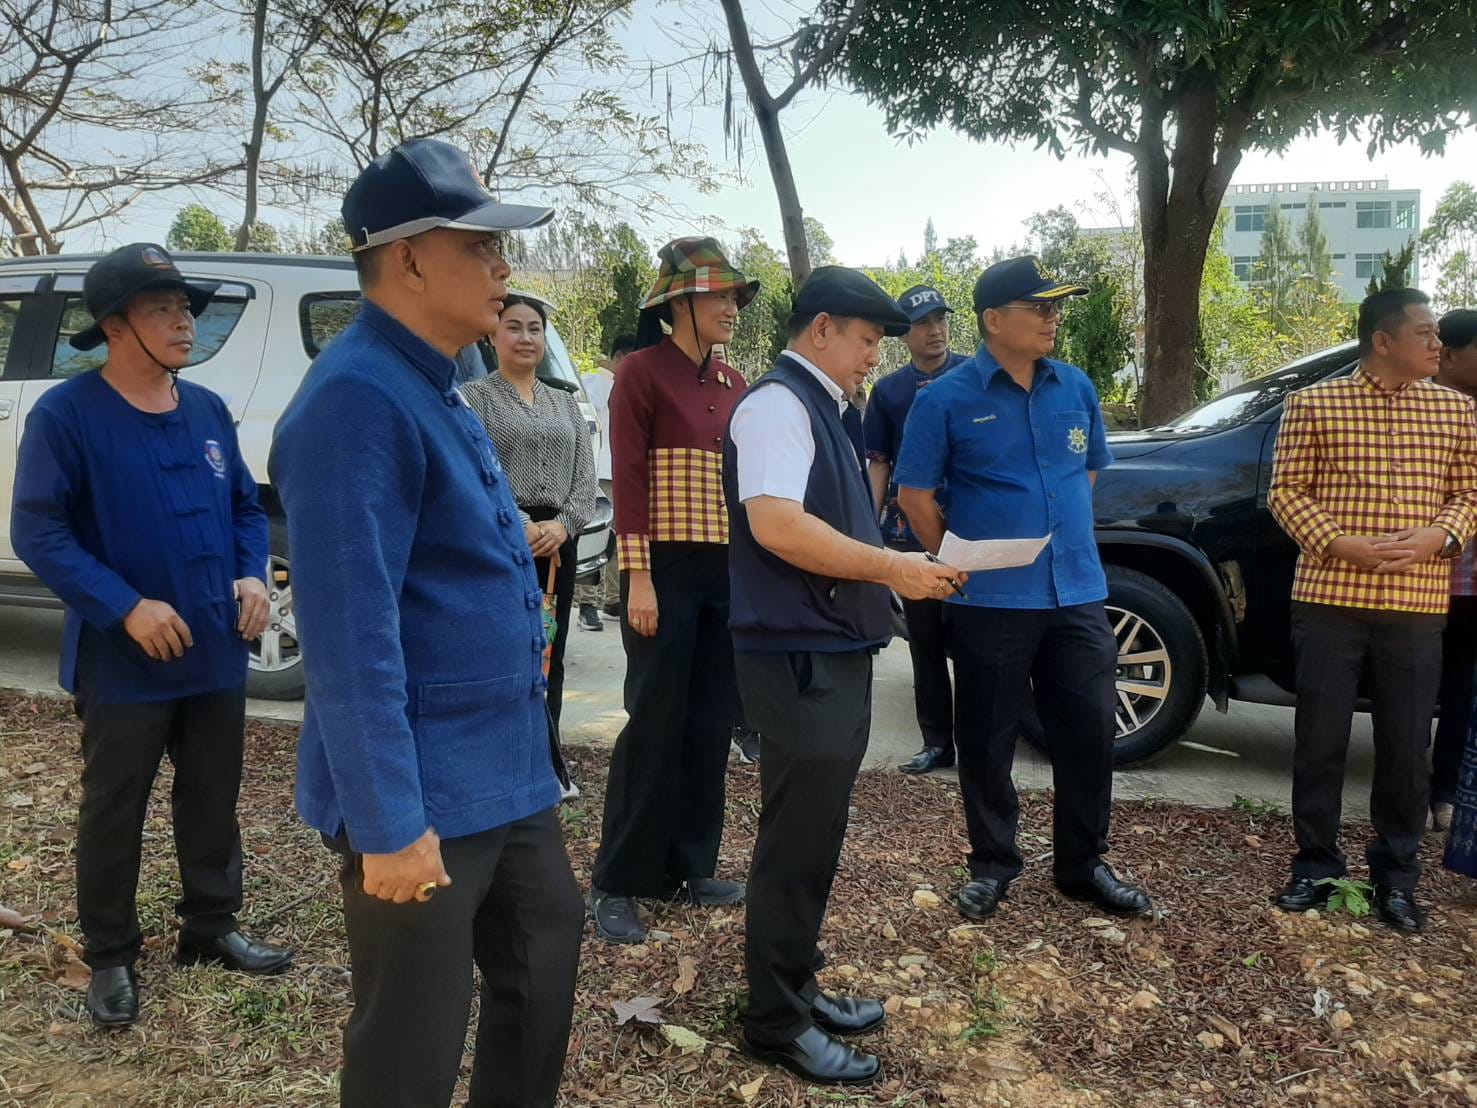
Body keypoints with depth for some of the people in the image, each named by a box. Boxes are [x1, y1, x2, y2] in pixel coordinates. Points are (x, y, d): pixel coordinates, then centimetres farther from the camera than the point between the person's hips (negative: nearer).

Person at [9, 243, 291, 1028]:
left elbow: (246, 508, 14)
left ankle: (212, 926, 33)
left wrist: (253, 576, -4)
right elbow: (37, 532, -14)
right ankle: (110, 957, 25)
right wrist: (125, 607, -23)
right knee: (113, 811, 9)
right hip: (123, 662, -5)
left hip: (216, 654, 6)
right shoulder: (66, 414, -11)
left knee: (213, 800, 16)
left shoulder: (209, 411, 7)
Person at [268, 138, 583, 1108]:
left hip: (503, 772, 10)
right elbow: (351, 631, -25)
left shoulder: (433, 388, 10)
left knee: (543, 964, 23)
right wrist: (390, 824, -24)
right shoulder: (358, 400, -21)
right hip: (422, 794, -9)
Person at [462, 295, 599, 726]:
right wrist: (522, 527, -18)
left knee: (549, 664, 8)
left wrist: (562, 525, -9)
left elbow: (586, 477, 9)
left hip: (558, 543, 5)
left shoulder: (565, 404, 18)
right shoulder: (474, 397, 3)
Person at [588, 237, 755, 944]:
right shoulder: (642, 372, -6)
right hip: (667, 571, -6)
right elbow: (627, 479, -12)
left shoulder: (734, 385, 13)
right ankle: (617, 883, 10)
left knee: (711, 724, 10)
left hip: (730, 573, 7)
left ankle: (691, 866, 24)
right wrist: (637, 577, -18)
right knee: (655, 724, -2)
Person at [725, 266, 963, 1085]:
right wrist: (894, 567, -21)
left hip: (837, 652, 10)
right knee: (796, 840, -1)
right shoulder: (778, 403, -14)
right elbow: (776, 524, -27)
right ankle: (776, 1022, 13)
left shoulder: (827, 410, 16)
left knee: (816, 834, 17)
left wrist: (896, 570, 11)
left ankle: (796, 989, 31)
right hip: (799, 657, -10)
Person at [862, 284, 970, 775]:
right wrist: (872, 524, 2)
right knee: (924, 640, 9)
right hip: (910, 529, 3)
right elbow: (879, 463, 10)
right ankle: (937, 740, 19)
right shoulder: (888, 390, 9)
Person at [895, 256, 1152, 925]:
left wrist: (1067, 539, 15)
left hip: (1077, 594, 4)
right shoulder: (948, 399, -6)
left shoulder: (1076, 388, 8)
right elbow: (915, 494, -2)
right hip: (990, 601, -4)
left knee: (1089, 732, 9)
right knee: (988, 740, 7)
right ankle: (991, 864, 24)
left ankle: (1083, 864, 26)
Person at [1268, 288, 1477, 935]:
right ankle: (1315, 865, 20)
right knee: (1320, 740, 4)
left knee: (1406, 747, 6)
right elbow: (1286, 491, 0)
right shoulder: (1314, 404, 2)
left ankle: (1396, 875, 22)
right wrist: (1341, 545, -14)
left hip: (1417, 606, 2)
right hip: (1328, 599, -2)